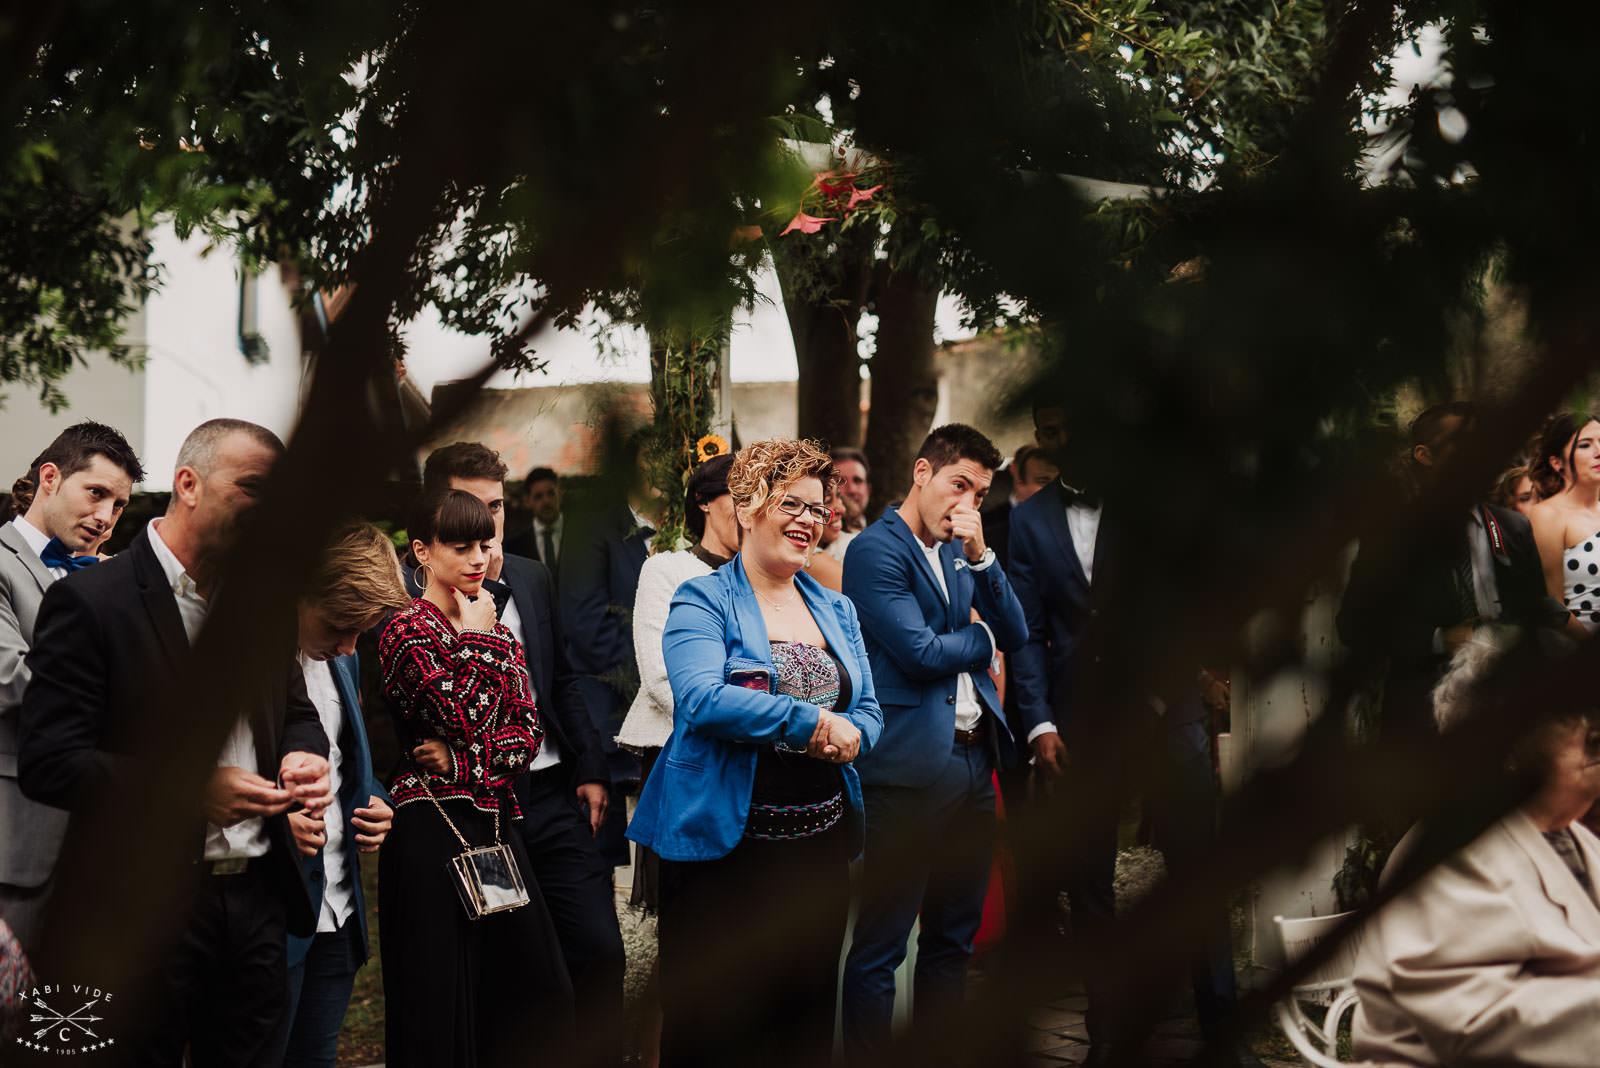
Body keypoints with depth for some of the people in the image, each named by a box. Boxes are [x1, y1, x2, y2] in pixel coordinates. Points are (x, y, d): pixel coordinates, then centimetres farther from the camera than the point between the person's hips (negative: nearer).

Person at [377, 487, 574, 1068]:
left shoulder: (497, 630, 14)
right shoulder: (408, 632, -7)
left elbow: (529, 732, 6)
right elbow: (470, 718, -19)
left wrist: (460, 760, -9)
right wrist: (477, 639, -7)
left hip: (495, 819, 7)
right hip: (433, 829, -7)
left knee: (540, 995, 5)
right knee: (441, 999, 0)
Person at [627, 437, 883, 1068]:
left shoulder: (836, 609, 15)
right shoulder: (702, 601, -4)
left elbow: (868, 711, 14)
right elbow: (701, 697, -20)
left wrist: (850, 737, -10)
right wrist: (811, 721, -19)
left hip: (822, 842, 6)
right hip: (726, 844, -5)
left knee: (807, 1015, 12)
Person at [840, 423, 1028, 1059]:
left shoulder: (961, 552, 16)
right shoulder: (877, 549, -9)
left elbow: (1015, 636, 9)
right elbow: (920, 654, -17)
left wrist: (981, 554, -4)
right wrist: (982, 635, 2)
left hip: (973, 761, 8)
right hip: (911, 766, -8)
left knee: (954, 936, 16)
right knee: (881, 946, -1)